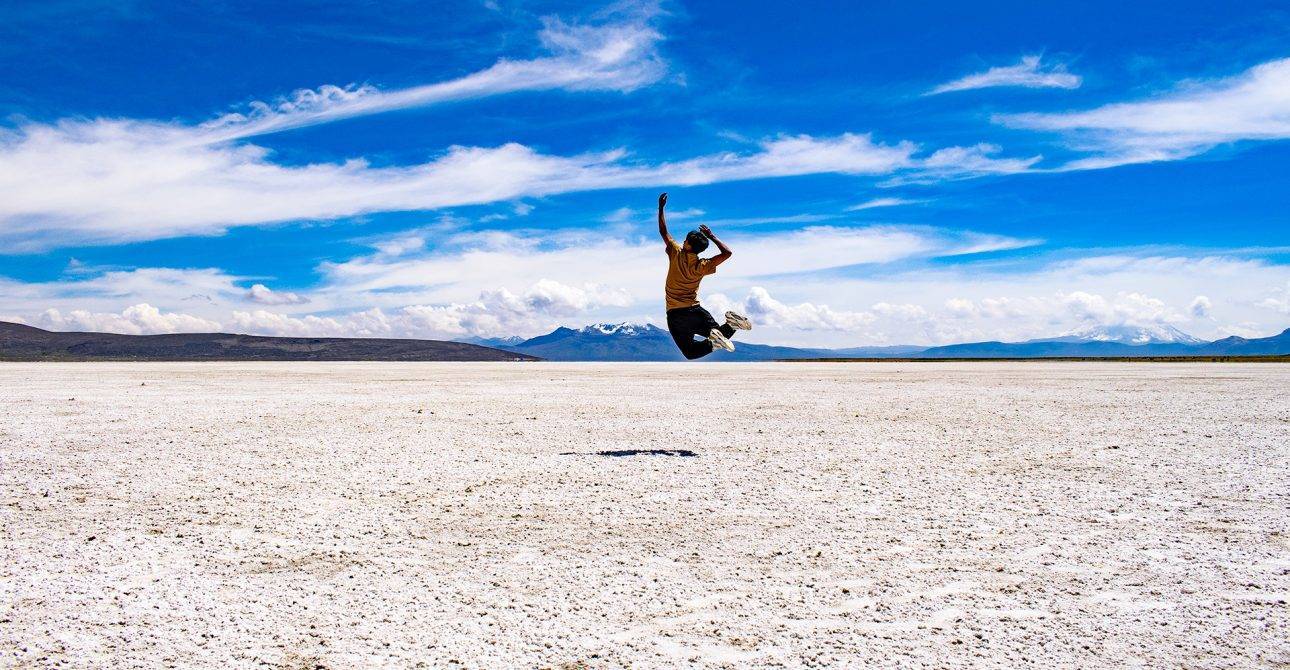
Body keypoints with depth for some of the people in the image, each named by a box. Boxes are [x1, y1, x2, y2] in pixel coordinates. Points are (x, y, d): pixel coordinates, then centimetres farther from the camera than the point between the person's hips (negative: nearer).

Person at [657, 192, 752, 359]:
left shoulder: (676, 254, -10)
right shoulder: (702, 266, -8)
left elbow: (663, 232, 2)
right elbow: (727, 253, -4)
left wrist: (661, 208, 9)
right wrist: (712, 236, 0)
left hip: (674, 315, -1)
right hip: (694, 311, 1)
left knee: (690, 353, 1)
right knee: (721, 336, 13)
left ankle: (711, 342, -32)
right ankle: (729, 325, -23)